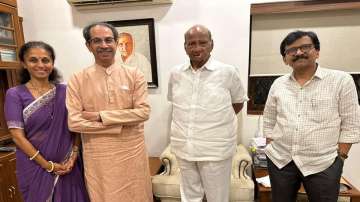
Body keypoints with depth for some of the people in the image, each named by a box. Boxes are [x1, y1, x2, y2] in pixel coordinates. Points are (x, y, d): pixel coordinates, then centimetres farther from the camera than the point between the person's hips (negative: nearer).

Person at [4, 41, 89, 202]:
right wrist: (48, 165, -11)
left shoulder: (64, 91, -1)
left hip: (67, 164, 2)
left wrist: (74, 155, -8)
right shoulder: (15, 95, -7)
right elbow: (18, 136, -10)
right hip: (34, 166, -2)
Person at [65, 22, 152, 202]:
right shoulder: (77, 80, -2)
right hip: (97, 156, 0)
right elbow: (74, 122, -9)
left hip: (132, 152, 1)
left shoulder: (134, 75, -2)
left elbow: (143, 112, -11)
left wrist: (100, 116, -14)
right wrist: (121, 124, -13)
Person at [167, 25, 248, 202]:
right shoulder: (175, 73, 1)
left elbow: (238, 102, 6)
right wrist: (188, 120, 7)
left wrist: (219, 120, 3)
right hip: (183, 148, 3)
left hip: (215, 149, -3)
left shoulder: (228, 72, -8)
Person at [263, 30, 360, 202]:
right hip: (279, 160, 3)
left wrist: (340, 157, -5)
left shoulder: (341, 80, -2)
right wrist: (271, 149, 5)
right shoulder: (278, 84, 4)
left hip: (323, 164, -2)